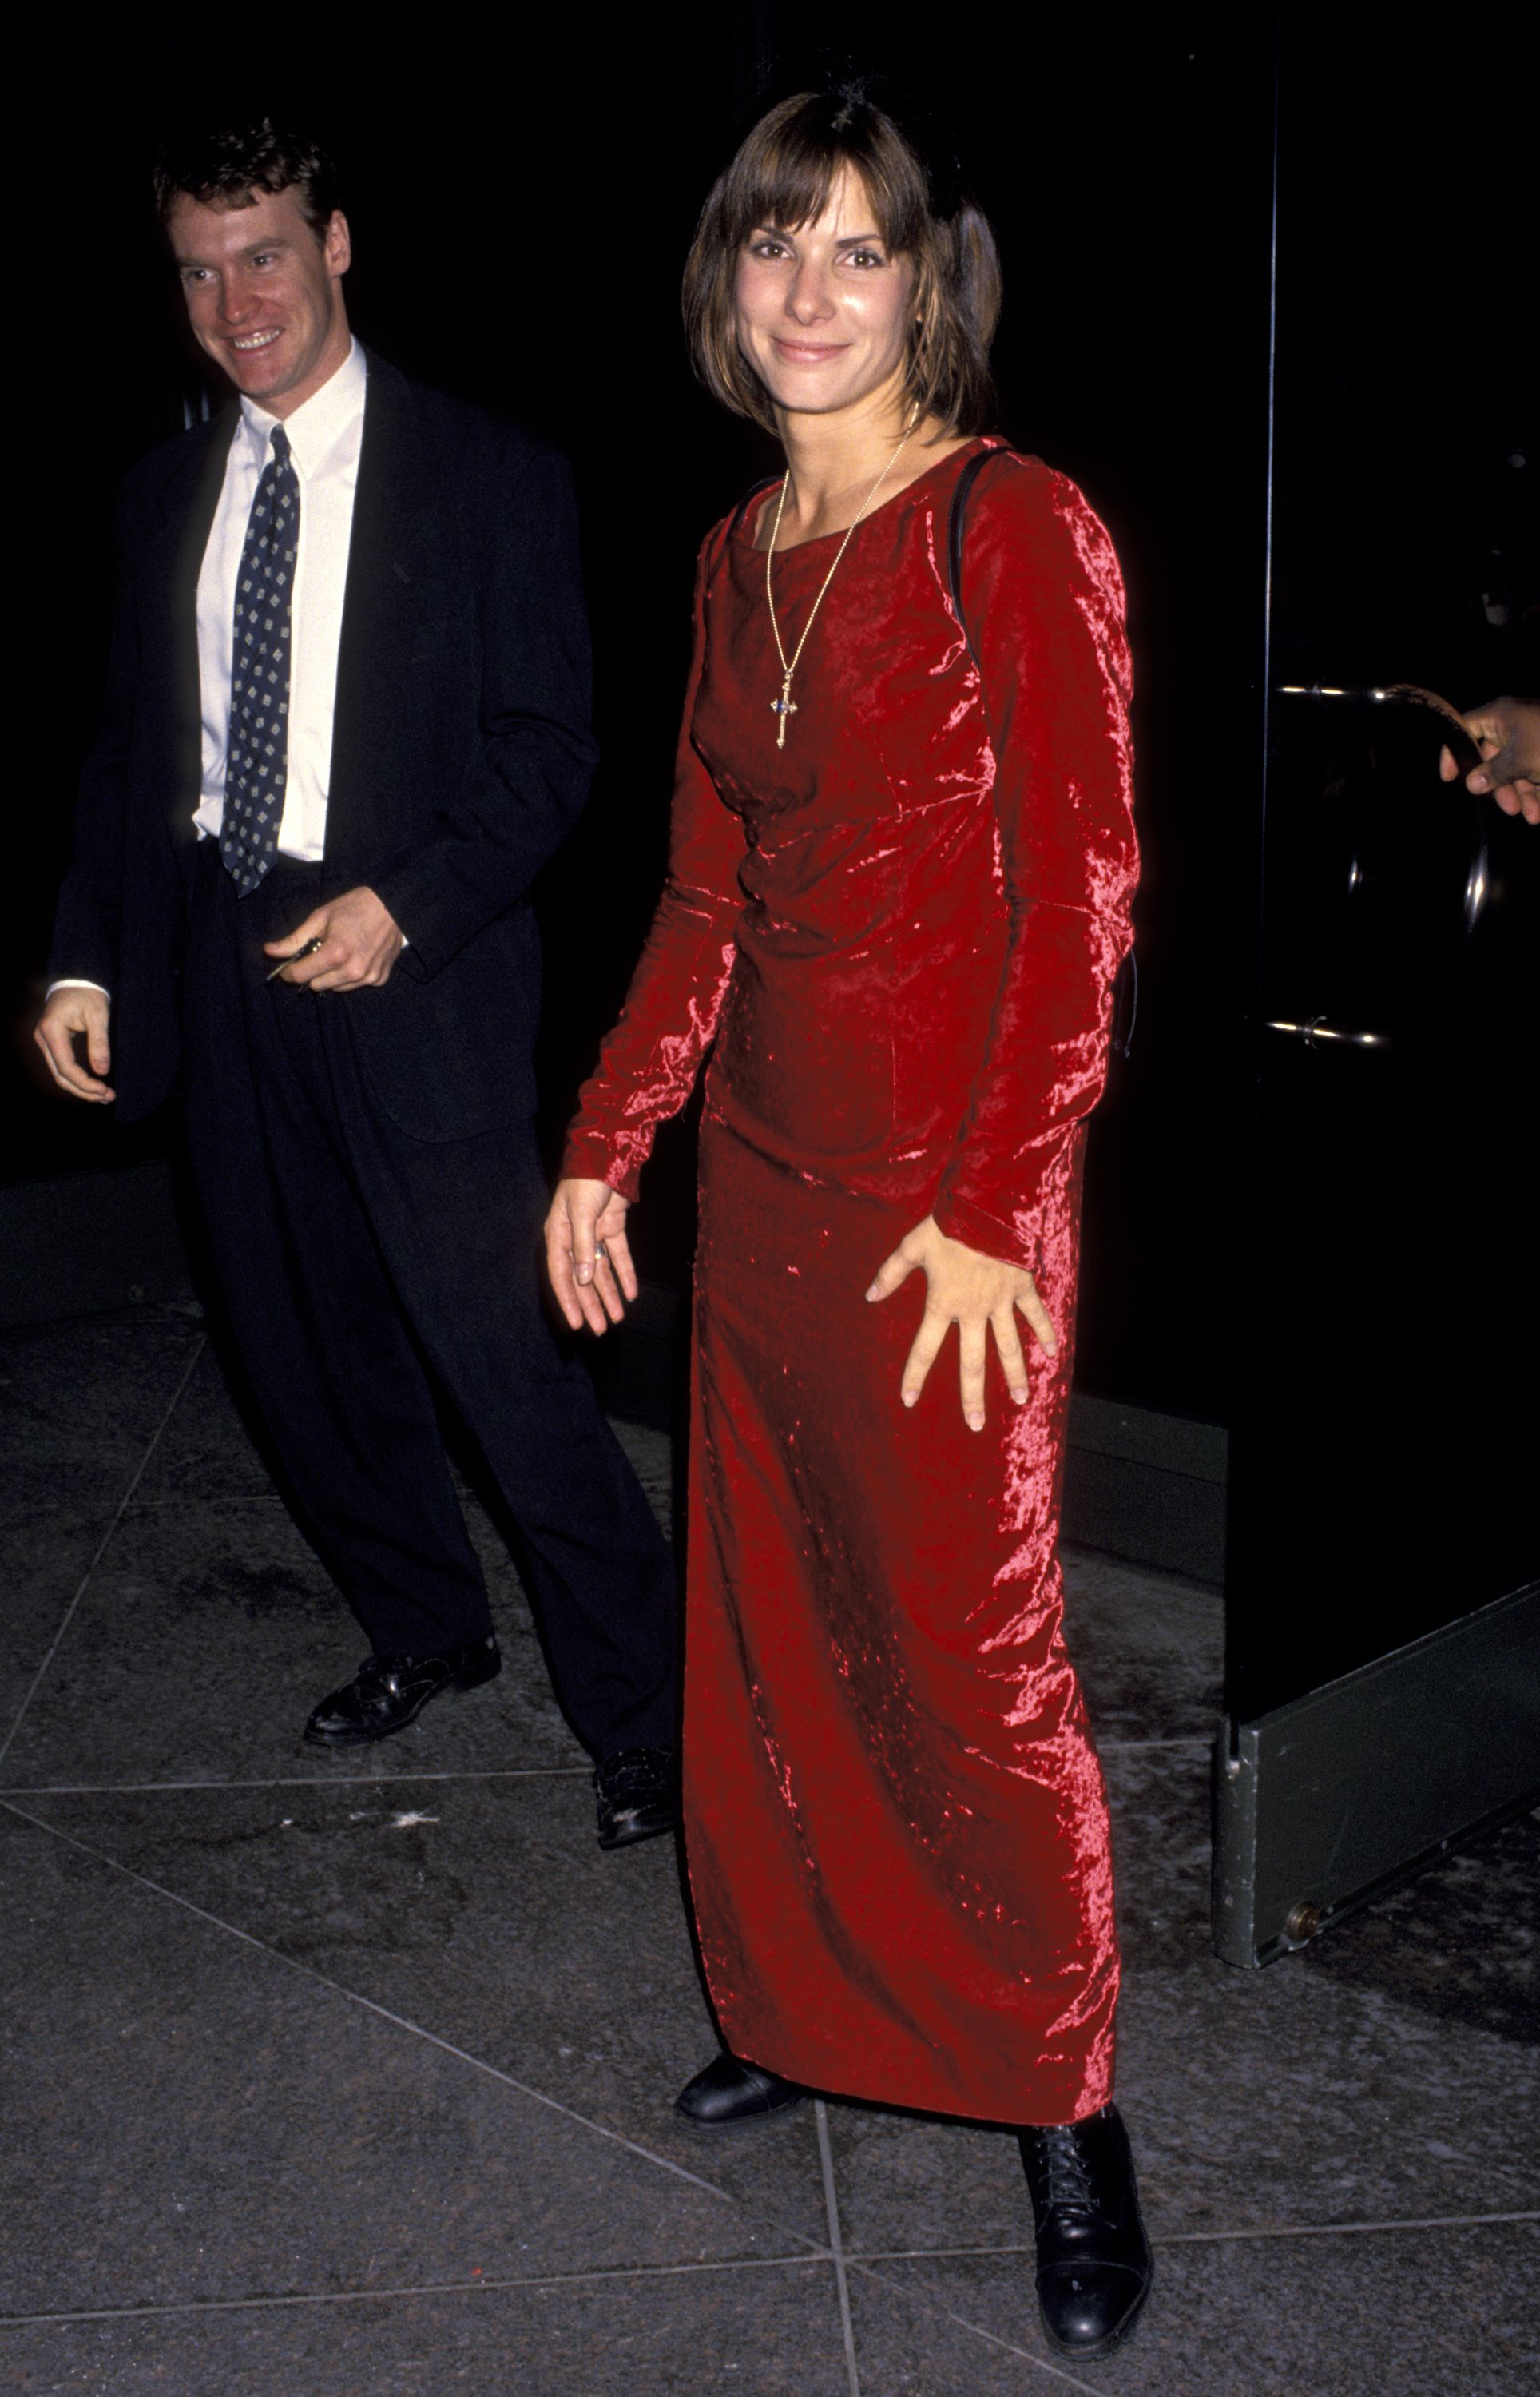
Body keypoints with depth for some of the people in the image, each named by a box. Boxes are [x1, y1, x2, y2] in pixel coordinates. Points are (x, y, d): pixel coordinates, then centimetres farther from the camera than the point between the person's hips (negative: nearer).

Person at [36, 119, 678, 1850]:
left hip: (410, 972, -6)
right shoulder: (167, 494, 13)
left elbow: (546, 745, -6)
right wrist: (89, 960, 7)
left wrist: (408, 906, -19)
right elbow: (131, 748, 16)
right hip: (221, 961, 6)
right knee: (304, 1346, 14)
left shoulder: (487, 478, -3)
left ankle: (642, 1716, 7)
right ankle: (425, 1634, 34)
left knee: (501, 1355, -7)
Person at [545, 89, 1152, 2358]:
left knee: (972, 1656, 0)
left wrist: (990, 1212, -17)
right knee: (766, 1624, 15)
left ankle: (1068, 2105, 18)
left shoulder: (1018, 530, -10)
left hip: (944, 1190, -7)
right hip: (761, 1162, 7)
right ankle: (802, 2010, 34)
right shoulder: (743, 554, 11)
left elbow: (1078, 900, -14)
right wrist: (602, 1145, 15)